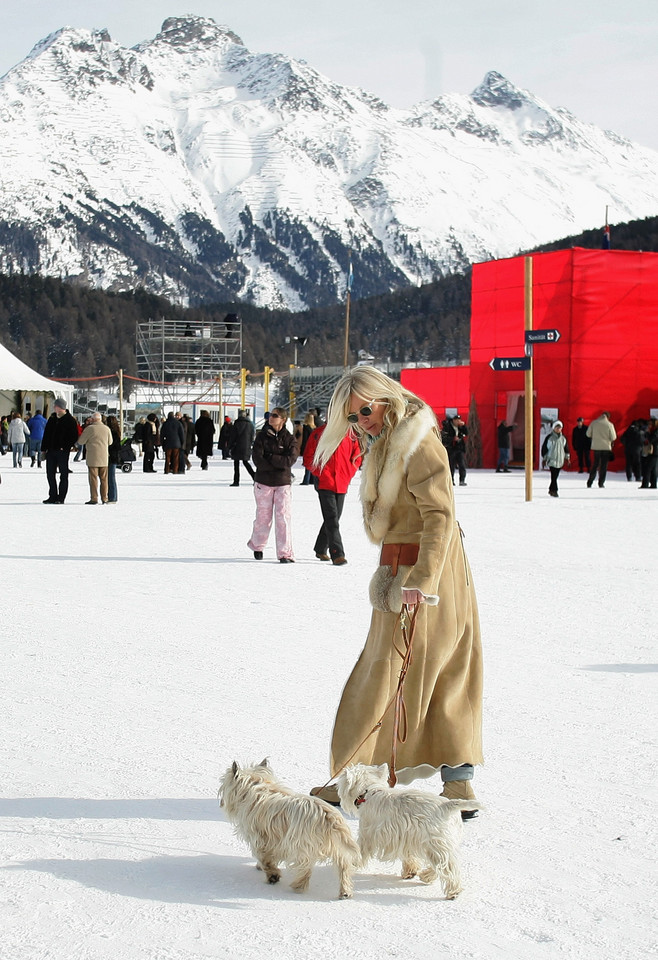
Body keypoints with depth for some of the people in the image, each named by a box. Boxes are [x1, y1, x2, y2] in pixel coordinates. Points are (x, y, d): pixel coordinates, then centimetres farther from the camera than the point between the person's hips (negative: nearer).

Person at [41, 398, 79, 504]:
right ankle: (53, 496, 16)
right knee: (50, 474, 8)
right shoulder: (52, 418, 12)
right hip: (51, 450, 6)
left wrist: (65, 447, -16)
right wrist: (44, 448, 8)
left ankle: (61, 498, 5)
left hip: (63, 451, -6)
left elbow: (74, 437, -8)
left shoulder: (70, 420, -6)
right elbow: (46, 434, 15)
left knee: (63, 475, 1)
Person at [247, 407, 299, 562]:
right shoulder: (262, 436, 3)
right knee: (263, 516, 7)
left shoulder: (289, 439, 2)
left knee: (283, 517, -8)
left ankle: (285, 553, -6)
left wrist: (270, 457, -12)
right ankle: (257, 546, 30)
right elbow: (258, 459, -8)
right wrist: (278, 464, -13)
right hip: (263, 482, 1)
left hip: (283, 483, -1)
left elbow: (289, 460, -11)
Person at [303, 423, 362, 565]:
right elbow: (308, 458, 4)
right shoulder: (319, 433, 1)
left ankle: (321, 549, 31)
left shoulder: (350, 435, 7)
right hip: (324, 483, -4)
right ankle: (337, 554, -19)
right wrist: (319, 473, -7)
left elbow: (357, 457, 14)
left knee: (334, 518, 13)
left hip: (342, 484, 4)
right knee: (332, 519, -14)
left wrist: (348, 475, 2)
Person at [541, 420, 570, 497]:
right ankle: (554, 490, -13)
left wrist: (567, 457, 14)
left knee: (556, 476, 8)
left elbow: (566, 448, 19)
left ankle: (551, 489, 21)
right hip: (551, 459, -5)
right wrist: (544, 458, -2)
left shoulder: (563, 438, 11)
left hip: (560, 460, 5)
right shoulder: (549, 437, -3)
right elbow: (544, 448, 0)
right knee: (553, 476, -13)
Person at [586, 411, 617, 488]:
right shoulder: (609, 425, -8)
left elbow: (588, 434, 2)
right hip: (606, 447, -2)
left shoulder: (593, 423, -2)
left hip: (596, 447, 2)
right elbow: (613, 437, -7)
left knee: (595, 464, 12)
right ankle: (601, 483, 3)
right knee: (604, 465, 6)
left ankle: (590, 482, 7)